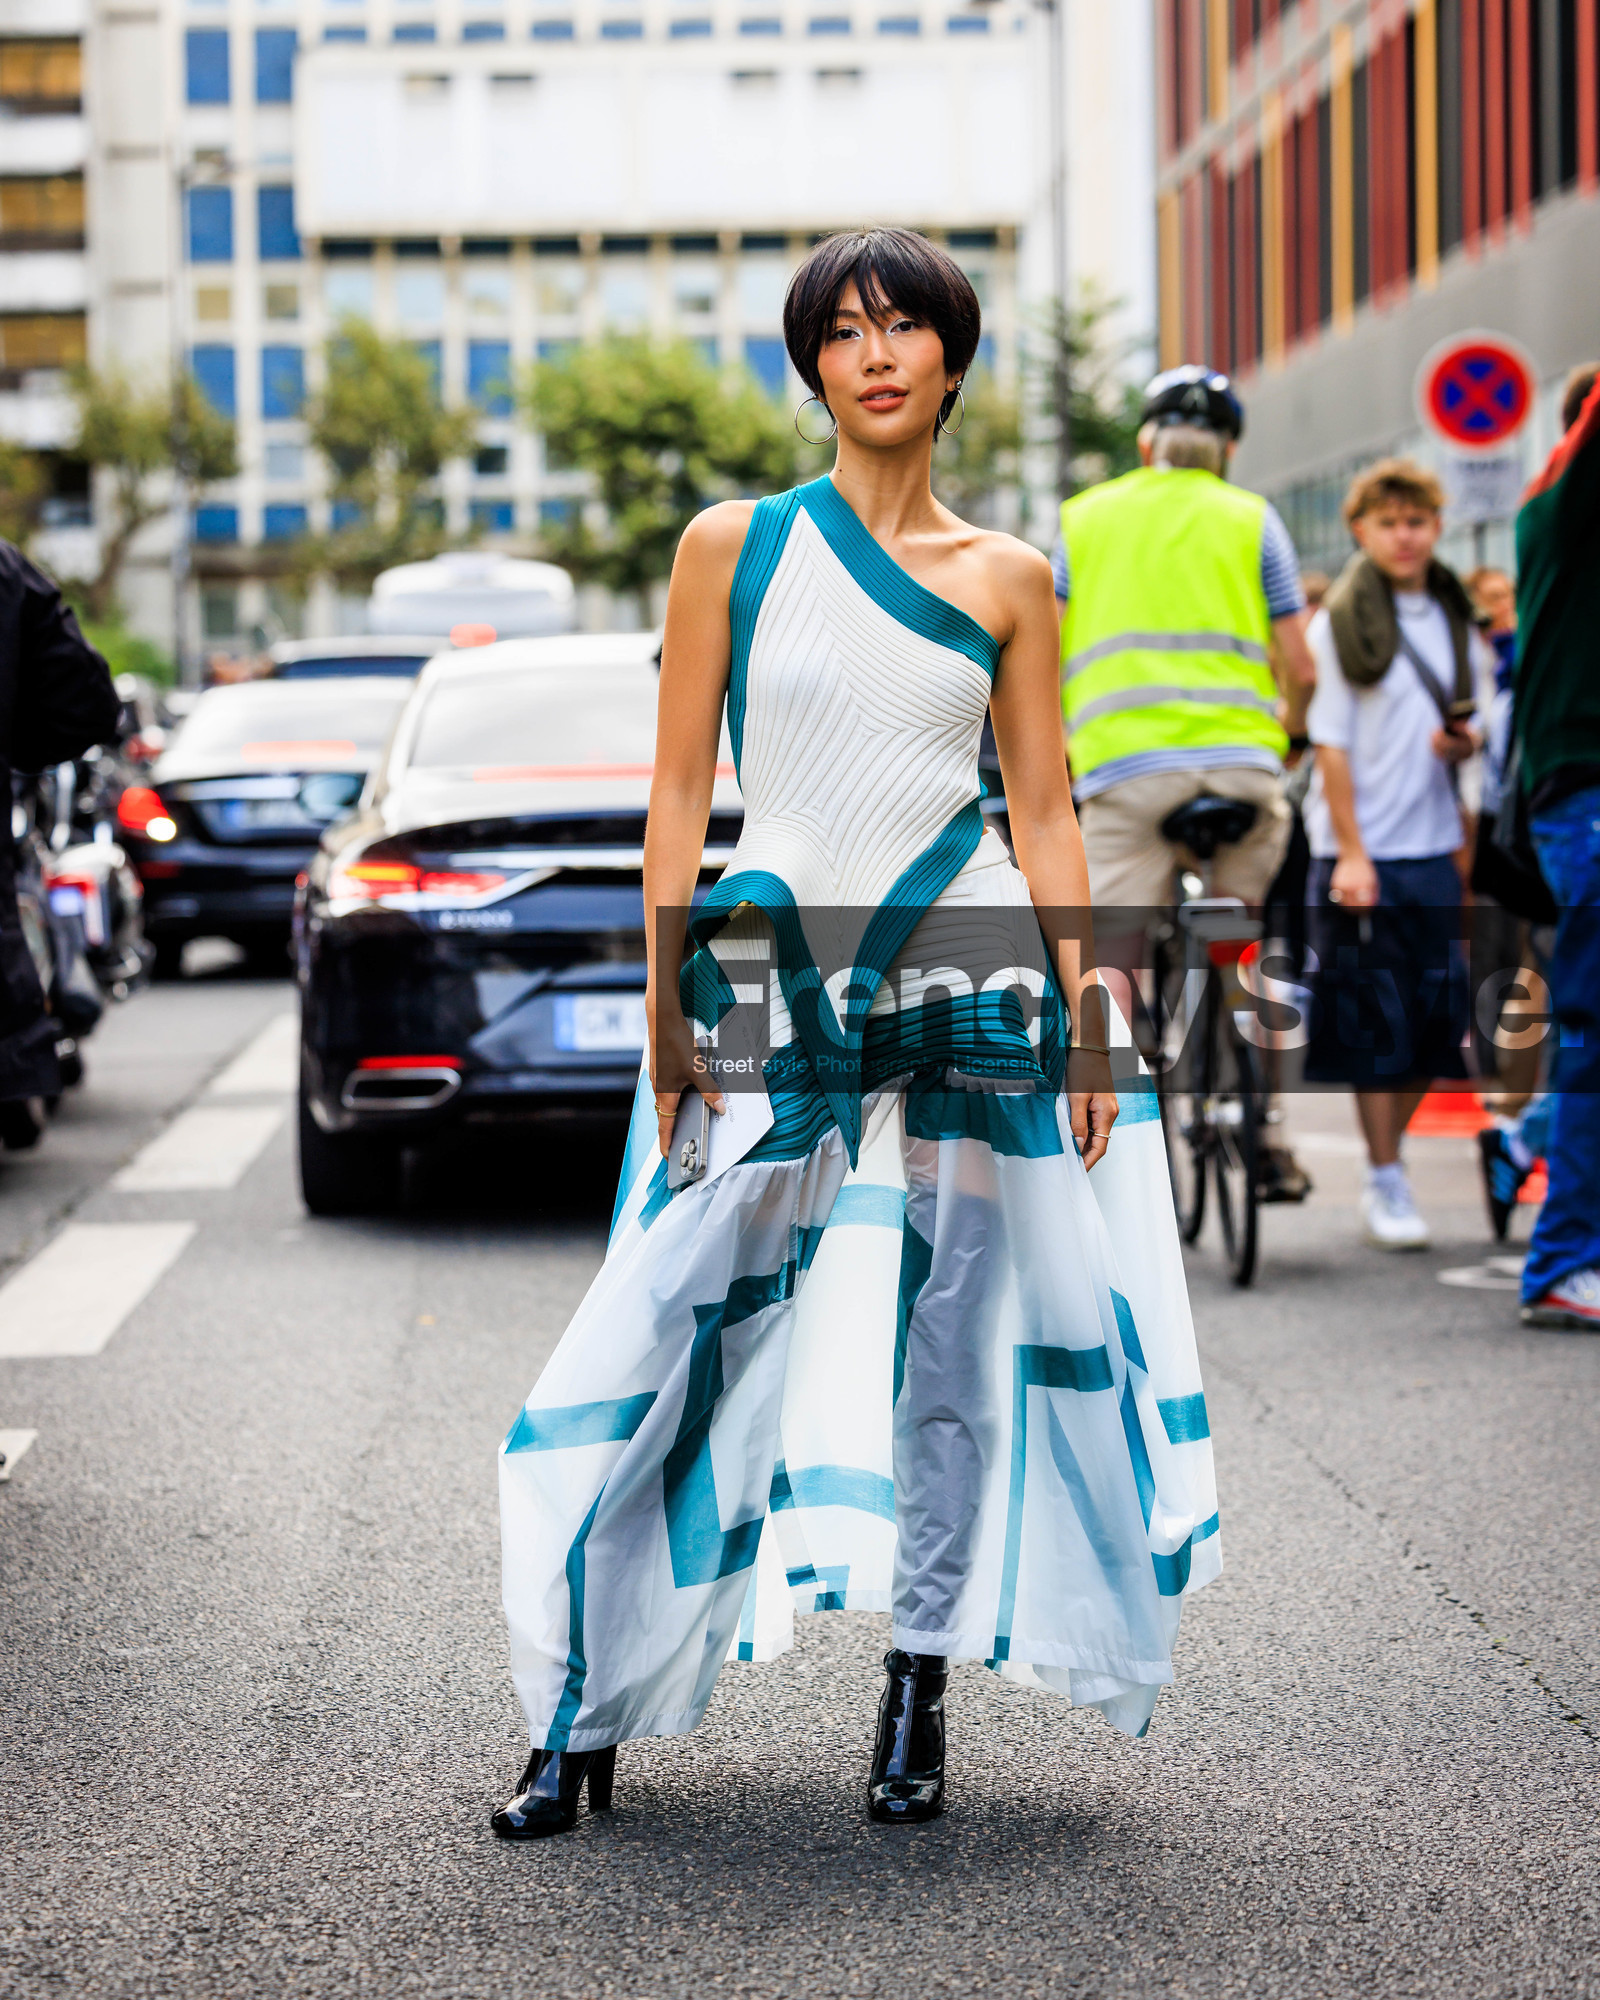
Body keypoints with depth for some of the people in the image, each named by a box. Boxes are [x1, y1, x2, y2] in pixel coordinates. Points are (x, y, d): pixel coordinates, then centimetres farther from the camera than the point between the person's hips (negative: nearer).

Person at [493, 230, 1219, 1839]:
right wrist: (667, 1006, -3)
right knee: (677, 1340, -5)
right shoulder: (732, 546, 4)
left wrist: (1087, 1015, 1)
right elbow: (678, 794, 3)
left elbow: (1044, 817, 8)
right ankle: (581, 1719, 4)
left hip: (968, 986, 1)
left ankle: (915, 1700, 15)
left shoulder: (1008, 580, 7)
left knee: (951, 1350, 3)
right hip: (771, 983, -1)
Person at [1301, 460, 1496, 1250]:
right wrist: (1351, 854, -14)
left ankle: (1386, 1153, 22)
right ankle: (1386, 1184, 6)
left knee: (1436, 1017, 4)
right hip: (1362, 851, -5)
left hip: (1434, 848, 5)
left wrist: (1467, 740, -4)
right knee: (1375, 1022, -3)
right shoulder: (1339, 624, -4)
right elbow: (1331, 746, -8)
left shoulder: (1458, 622, 11)